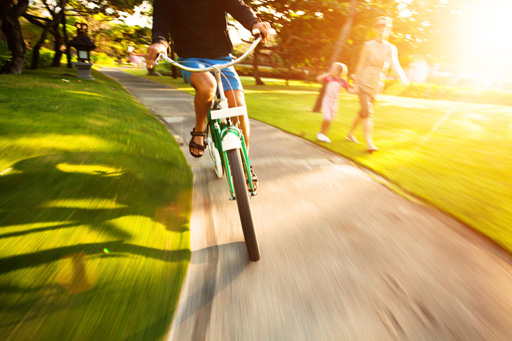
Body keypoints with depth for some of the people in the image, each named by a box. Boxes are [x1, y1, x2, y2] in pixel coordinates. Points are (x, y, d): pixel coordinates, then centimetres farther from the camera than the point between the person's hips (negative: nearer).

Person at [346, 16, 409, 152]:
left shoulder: (391, 48, 7)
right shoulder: (368, 45, -3)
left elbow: (396, 65, -4)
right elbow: (360, 65, -3)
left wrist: (403, 77, -23)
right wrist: (356, 83, -7)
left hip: (376, 85, 5)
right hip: (364, 83, -5)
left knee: (364, 111, 14)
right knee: (367, 112, -15)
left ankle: (350, 133, 31)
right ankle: (370, 143, -16)